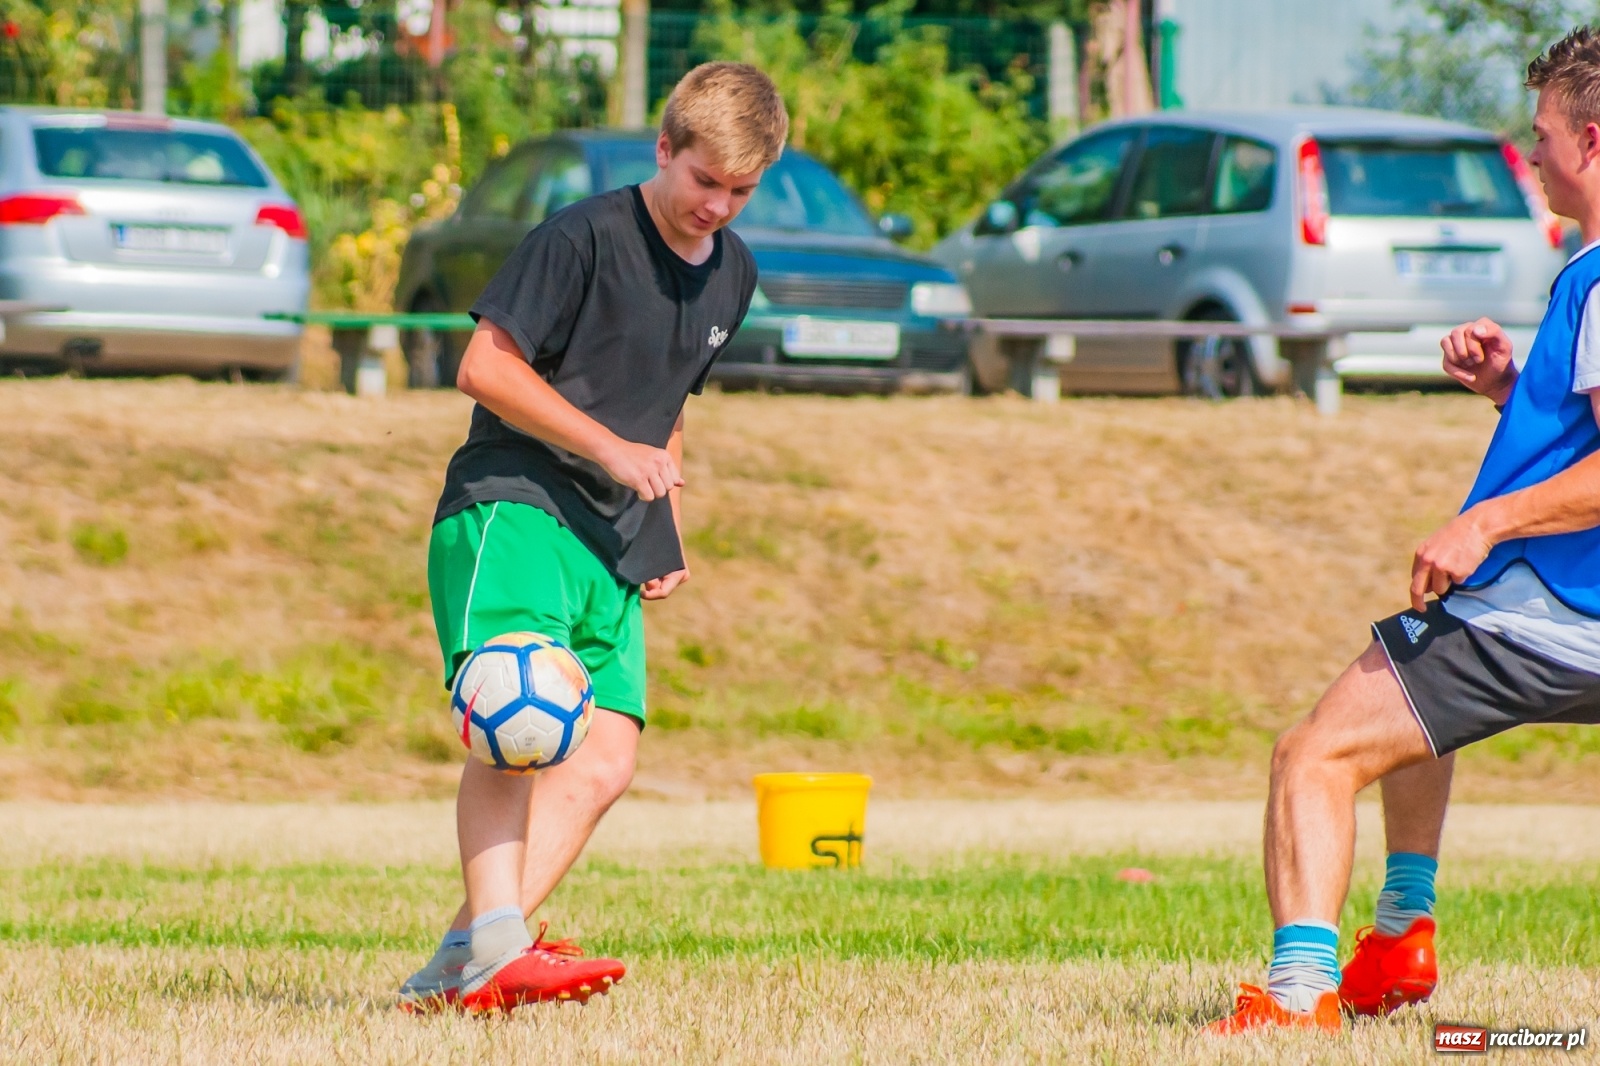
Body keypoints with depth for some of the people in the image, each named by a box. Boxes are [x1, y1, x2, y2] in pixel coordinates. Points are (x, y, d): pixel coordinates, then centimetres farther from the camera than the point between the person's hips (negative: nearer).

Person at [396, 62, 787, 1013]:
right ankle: (497, 943, -41)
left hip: (612, 547, 8)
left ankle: (454, 968, -15)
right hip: (511, 507, -8)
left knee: (605, 762, -9)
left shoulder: (732, 274, 16)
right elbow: (486, 367, -10)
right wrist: (610, 448, -16)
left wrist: (668, 536, 20)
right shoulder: (584, 238, -8)